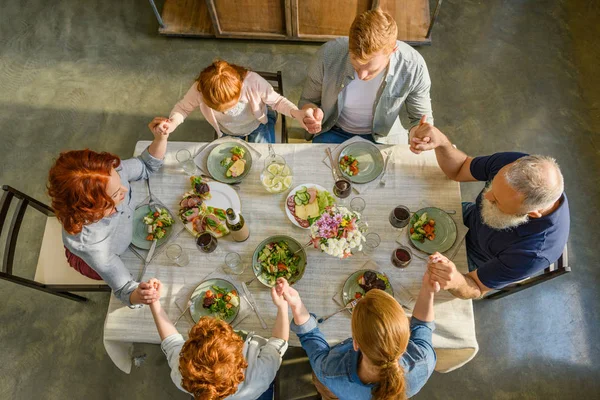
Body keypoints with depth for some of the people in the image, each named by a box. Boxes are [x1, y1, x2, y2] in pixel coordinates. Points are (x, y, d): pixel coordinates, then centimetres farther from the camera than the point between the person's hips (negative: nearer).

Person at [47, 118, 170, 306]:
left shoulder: (111, 172, -38)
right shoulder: (89, 243, -47)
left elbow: (148, 165, -18)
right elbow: (125, 289, -37)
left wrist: (160, 138, -39)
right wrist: (137, 296, -62)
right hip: (100, 259, -4)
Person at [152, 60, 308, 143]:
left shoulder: (253, 82, -41)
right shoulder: (199, 90, -36)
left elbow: (276, 100, -24)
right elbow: (183, 107, -16)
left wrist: (296, 112, -43)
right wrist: (173, 122, -38)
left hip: (258, 125, -1)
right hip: (227, 133, 1)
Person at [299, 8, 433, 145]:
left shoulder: (414, 67, -22)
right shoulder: (327, 55, -24)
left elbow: (421, 118, -6)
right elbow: (308, 100, -6)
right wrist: (310, 112, -28)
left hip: (380, 138, 1)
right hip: (333, 132, -1)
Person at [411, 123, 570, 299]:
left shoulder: (534, 253, -43)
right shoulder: (514, 163, -33)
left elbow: (476, 289, -30)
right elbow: (458, 170, -15)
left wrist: (456, 282, -56)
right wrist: (441, 142, -38)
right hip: (472, 217, 4)